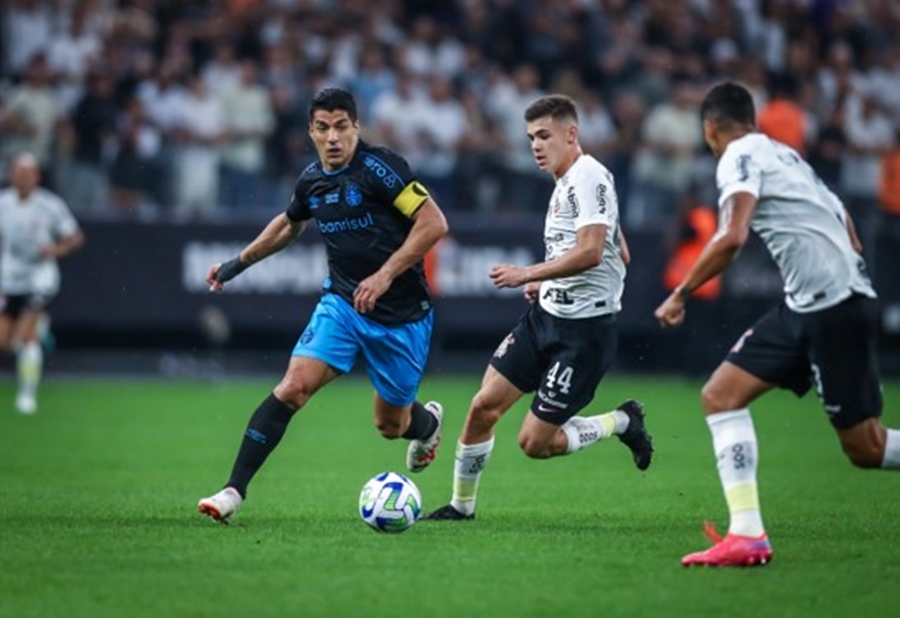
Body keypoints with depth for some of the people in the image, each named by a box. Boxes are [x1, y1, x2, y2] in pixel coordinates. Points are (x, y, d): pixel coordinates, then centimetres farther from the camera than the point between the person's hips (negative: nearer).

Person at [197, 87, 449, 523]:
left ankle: (427, 422, 49)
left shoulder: (379, 167, -16)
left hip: (401, 314, -4)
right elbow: (290, 224, 27)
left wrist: (385, 275, -24)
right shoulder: (312, 181, 3)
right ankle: (234, 490, -18)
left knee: (390, 425, 10)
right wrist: (240, 262, 29)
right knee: (293, 386, -18)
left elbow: (434, 224, -19)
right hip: (341, 302, 4)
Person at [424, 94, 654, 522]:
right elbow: (620, 254, 24)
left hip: (583, 329, -9)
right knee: (484, 406, 2)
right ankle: (461, 505, 16)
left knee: (535, 443, -7)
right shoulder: (566, 182, 16)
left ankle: (621, 423, 14)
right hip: (545, 315, 9)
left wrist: (528, 275, -26)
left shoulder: (588, 177, -14)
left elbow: (590, 252, -27)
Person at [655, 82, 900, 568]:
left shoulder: (741, 156, -5)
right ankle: (747, 536, -6)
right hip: (804, 308, 9)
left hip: (834, 303, -9)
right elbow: (850, 240, 22)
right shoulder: (784, 155, 22)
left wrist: (680, 294, -13)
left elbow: (732, 238, -21)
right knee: (721, 395, 3)